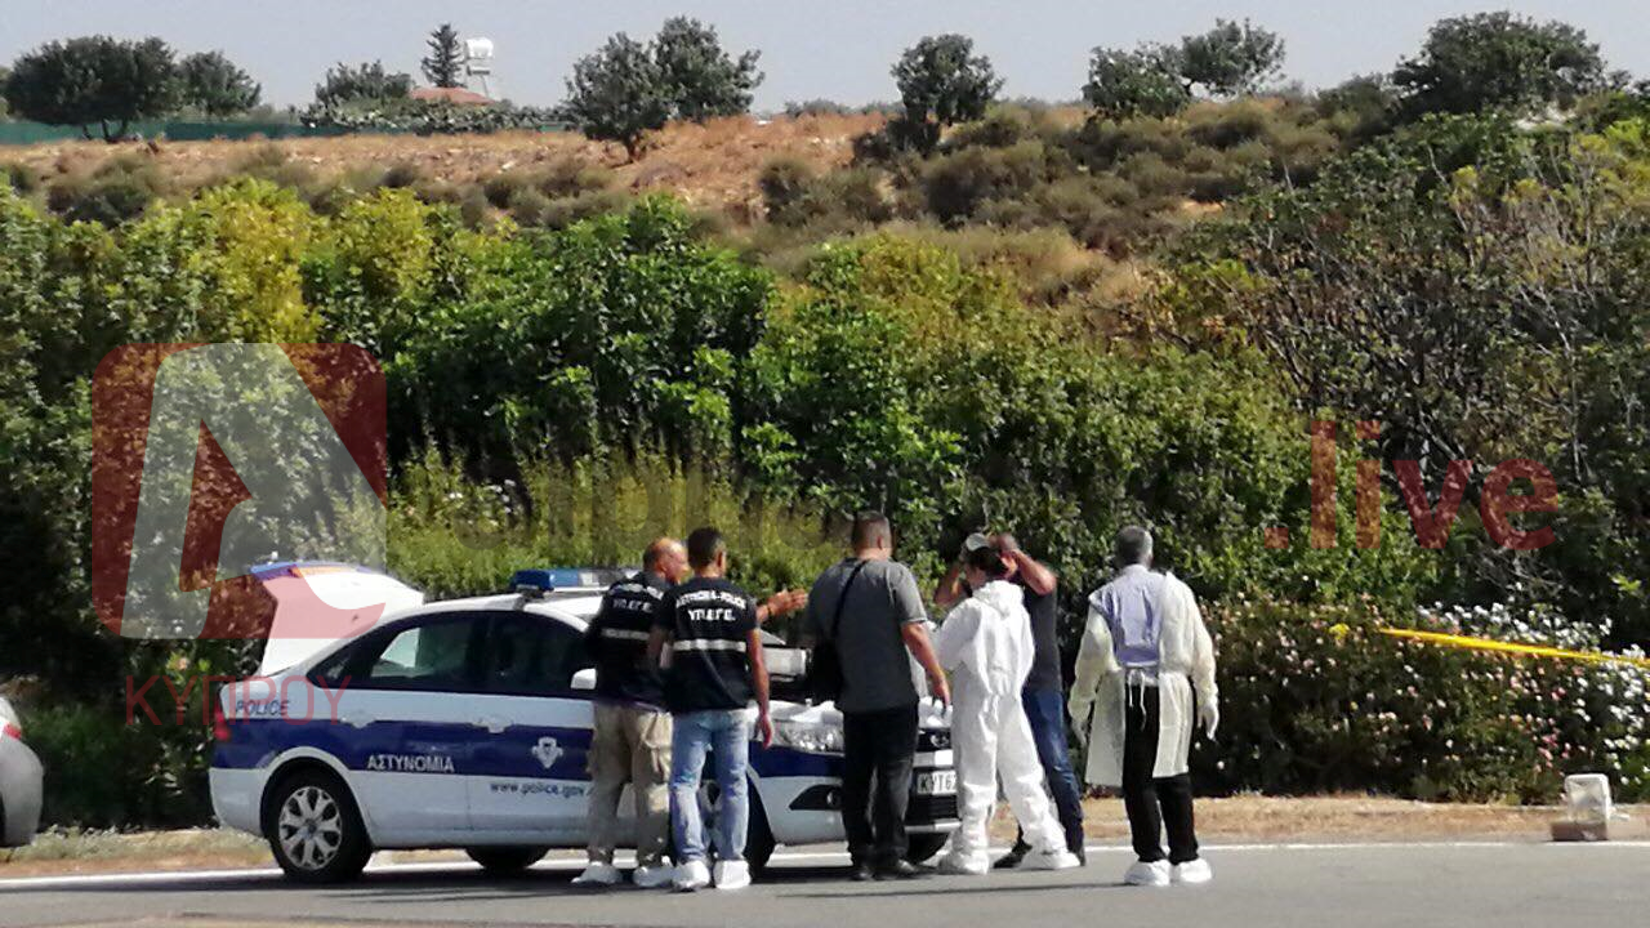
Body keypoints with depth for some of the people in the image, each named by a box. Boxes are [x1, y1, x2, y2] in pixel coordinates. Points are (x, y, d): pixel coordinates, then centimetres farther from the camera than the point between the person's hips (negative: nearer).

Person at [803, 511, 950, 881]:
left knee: (856, 779, 9)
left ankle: (861, 856, 7)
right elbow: (914, 633, -14)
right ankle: (890, 855, -6)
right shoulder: (893, 575, -7)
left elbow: (810, 637, 16)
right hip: (893, 695, -5)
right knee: (893, 776, -3)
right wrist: (937, 677, -6)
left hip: (851, 699, 5)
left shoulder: (827, 581, 11)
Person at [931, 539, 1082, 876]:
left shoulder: (971, 610, -11)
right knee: (1024, 775, 11)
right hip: (1012, 701, 5)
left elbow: (940, 652, -4)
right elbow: (1028, 656, 13)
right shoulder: (1018, 611, 7)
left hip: (976, 700, -5)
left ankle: (969, 851, -3)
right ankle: (1050, 845, 12)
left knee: (975, 776, -2)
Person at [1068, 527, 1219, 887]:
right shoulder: (1175, 591, 6)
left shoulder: (1106, 597, 0)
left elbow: (1094, 654, -6)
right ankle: (1185, 859, 11)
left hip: (1125, 695, -2)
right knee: (1174, 775, 10)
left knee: (1137, 777, 2)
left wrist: (1080, 705, 1)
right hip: (1172, 691, 2)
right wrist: (1207, 697, 16)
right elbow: (1200, 648, 7)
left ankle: (1151, 859, -2)